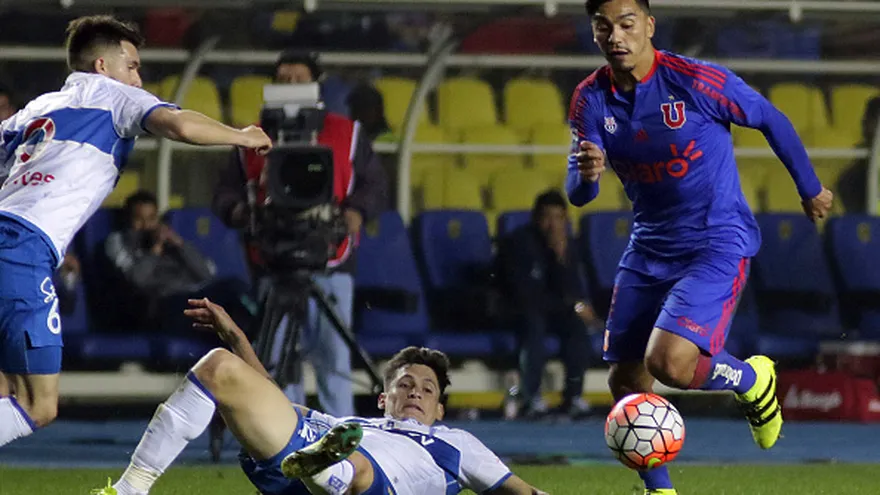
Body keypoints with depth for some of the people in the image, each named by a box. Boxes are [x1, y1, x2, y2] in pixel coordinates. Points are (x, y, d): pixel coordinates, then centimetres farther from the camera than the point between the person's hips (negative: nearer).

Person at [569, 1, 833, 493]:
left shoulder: (696, 81, -19)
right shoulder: (591, 99, -4)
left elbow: (772, 120, -3)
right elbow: (577, 195, -8)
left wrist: (810, 188, 9)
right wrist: (586, 174, -33)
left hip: (718, 244, -6)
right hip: (649, 246, 6)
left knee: (669, 363, -24)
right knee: (625, 380, 6)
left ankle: (752, 380, 8)